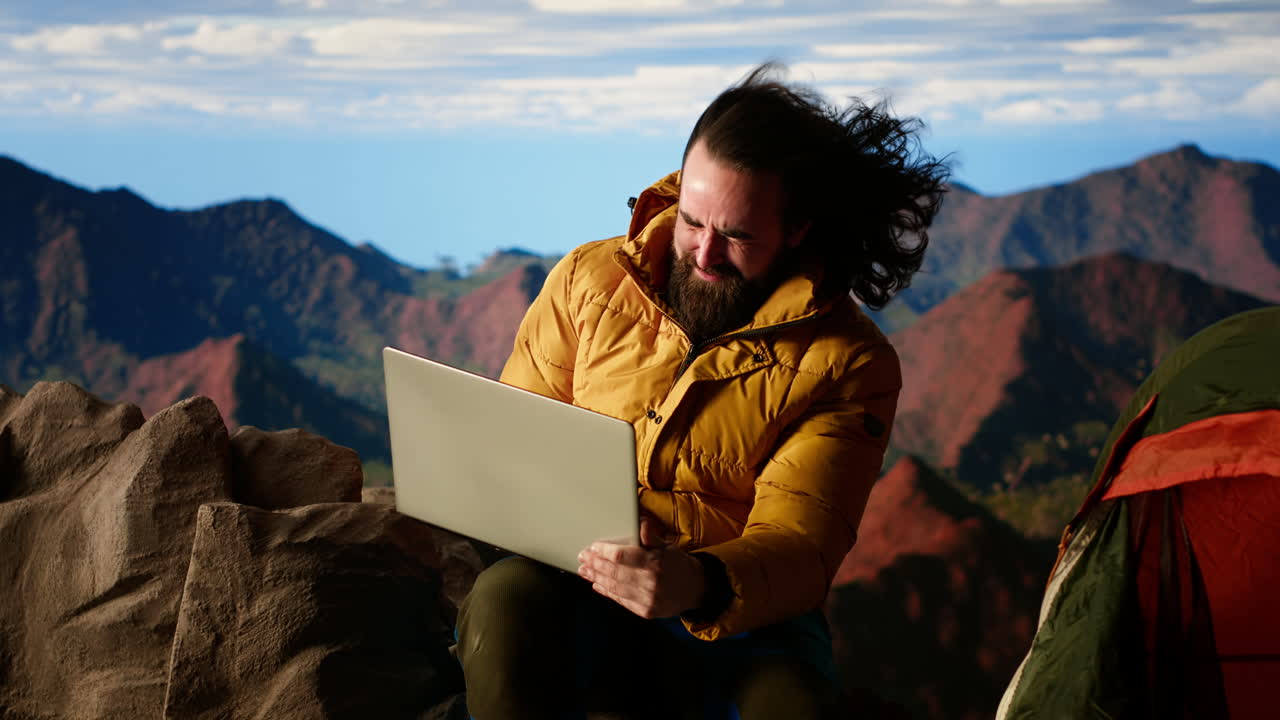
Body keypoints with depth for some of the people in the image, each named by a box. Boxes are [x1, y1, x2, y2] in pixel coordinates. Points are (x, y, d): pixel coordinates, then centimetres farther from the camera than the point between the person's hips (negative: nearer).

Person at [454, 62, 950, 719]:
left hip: (740, 617, -2)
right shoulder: (587, 280, 5)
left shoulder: (850, 366, -4)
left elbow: (798, 546, -12)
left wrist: (699, 584, -35)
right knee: (506, 598, -33)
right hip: (573, 592, 2)